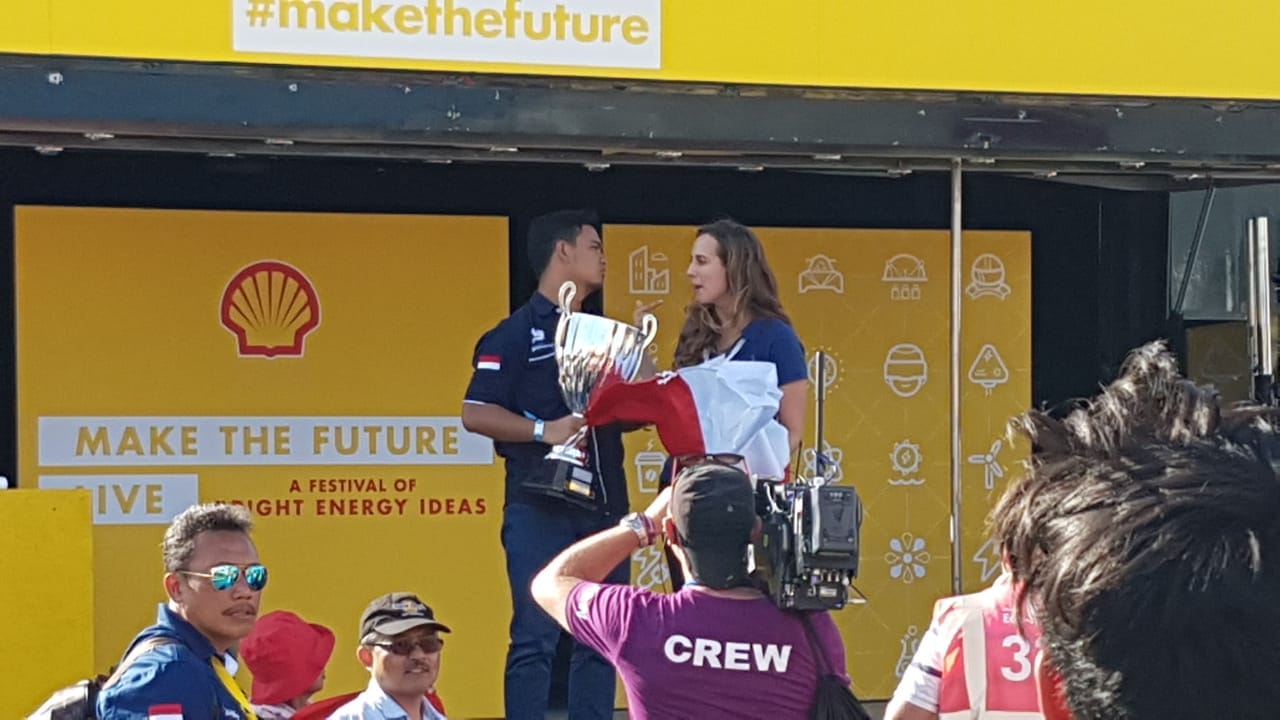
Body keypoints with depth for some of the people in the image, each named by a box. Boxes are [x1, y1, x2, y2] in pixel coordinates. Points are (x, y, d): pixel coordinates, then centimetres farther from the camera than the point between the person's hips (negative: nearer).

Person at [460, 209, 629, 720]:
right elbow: (475, 413, -10)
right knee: (536, 635, -8)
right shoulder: (516, 334, -3)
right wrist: (546, 430, -19)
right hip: (541, 507, -7)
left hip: (604, 504, 7)